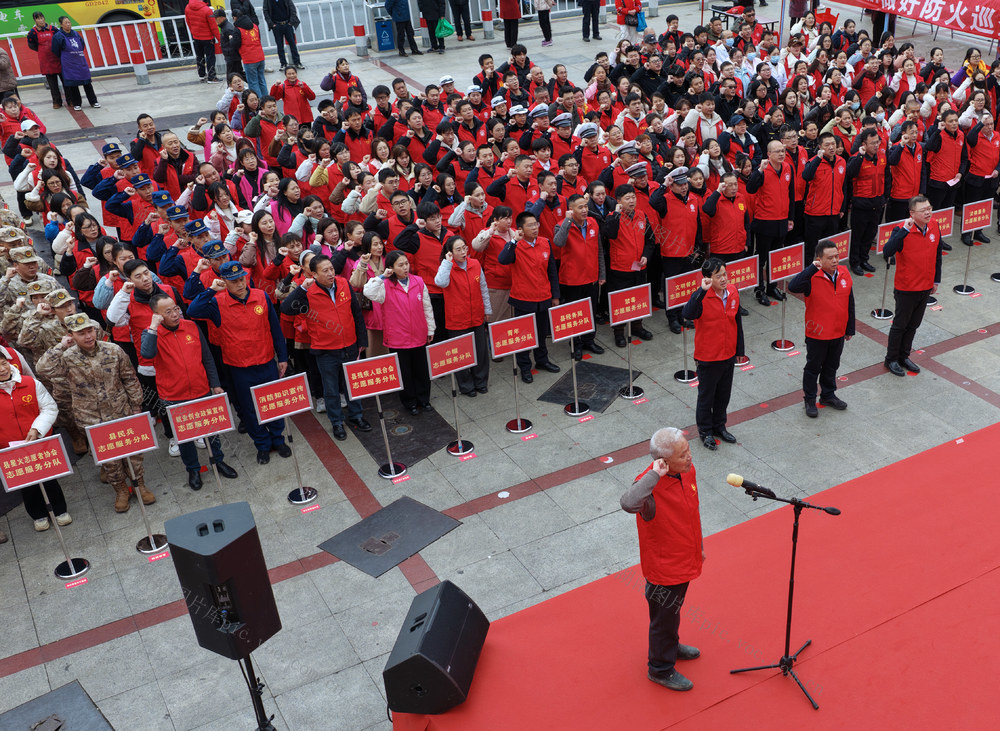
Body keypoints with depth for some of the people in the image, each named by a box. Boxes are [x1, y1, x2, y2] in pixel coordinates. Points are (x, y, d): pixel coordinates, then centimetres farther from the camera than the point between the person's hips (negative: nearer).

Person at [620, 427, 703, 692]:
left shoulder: (688, 471, -9)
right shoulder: (650, 485, -34)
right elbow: (628, 503, -60)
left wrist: (699, 546, 19)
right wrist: (654, 475, -53)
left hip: (684, 560, 7)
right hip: (663, 568, -7)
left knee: (673, 611, 31)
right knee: (664, 617, 15)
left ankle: (670, 646, 56)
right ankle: (661, 669, 37)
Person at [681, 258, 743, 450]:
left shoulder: (733, 291, -3)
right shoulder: (701, 296, -21)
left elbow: (737, 321, 8)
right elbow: (687, 314, -42)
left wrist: (739, 350, 11)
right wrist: (702, 291, -47)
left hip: (729, 355, 6)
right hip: (708, 357, -5)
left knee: (724, 394, 20)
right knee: (706, 395, 11)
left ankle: (719, 426, 39)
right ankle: (705, 431, 28)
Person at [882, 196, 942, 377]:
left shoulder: (934, 227, -4)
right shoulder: (902, 231, -22)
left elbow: (937, 253, 10)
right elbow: (887, 252, -39)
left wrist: (936, 280, 13)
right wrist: (905, 230, -43)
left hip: (925, 287, 6)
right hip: (906, 289, -6)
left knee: (913, 325, 19)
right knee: (900, 325, 9)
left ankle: (904, 357, 35)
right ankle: (891, 359, 26)